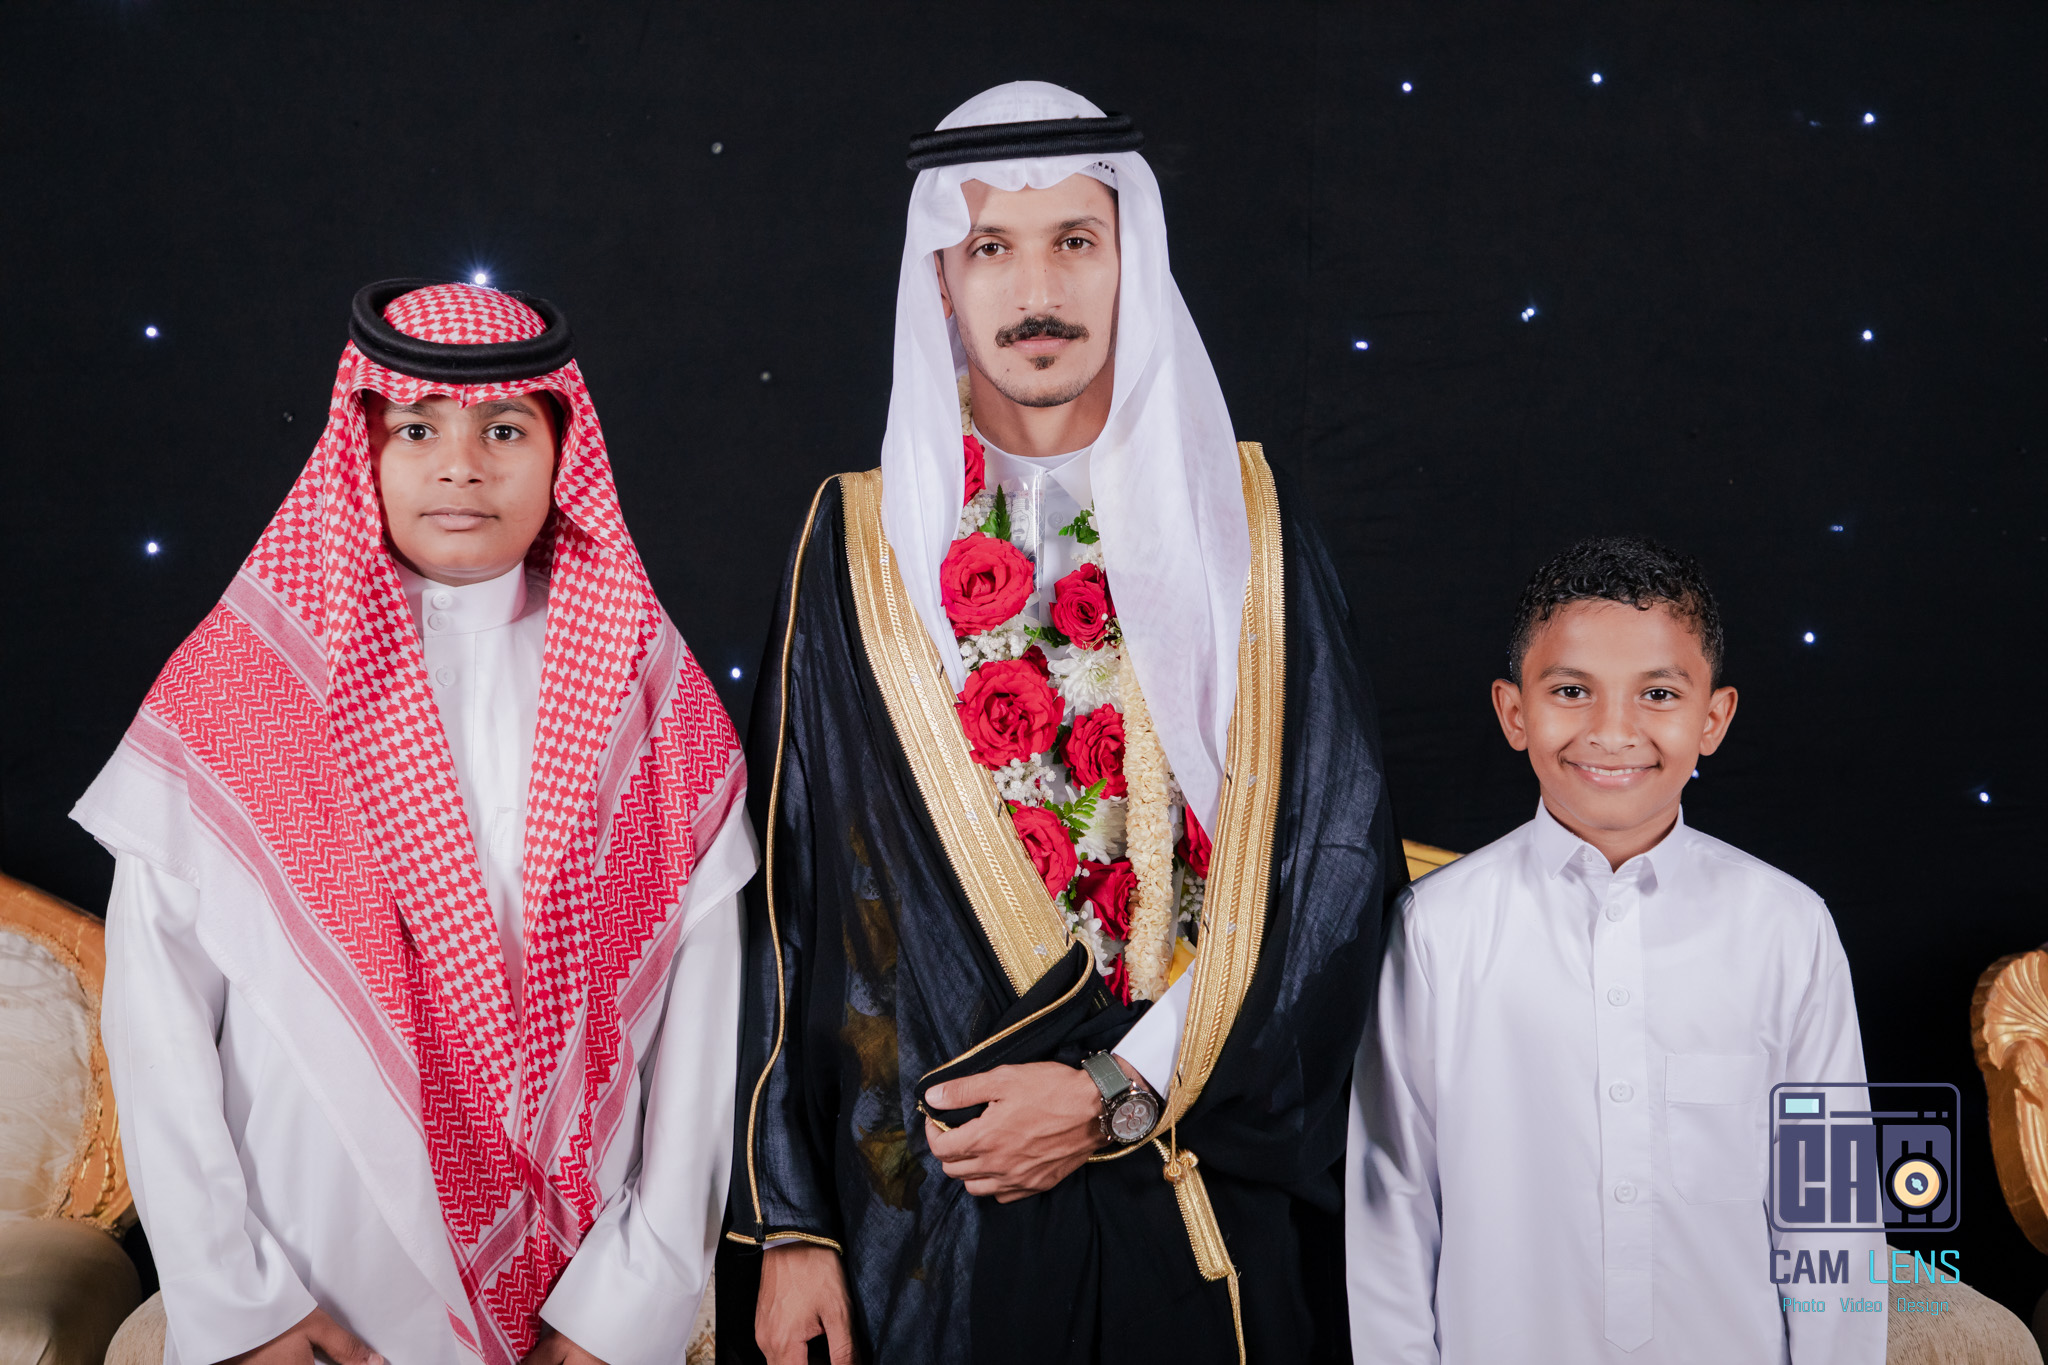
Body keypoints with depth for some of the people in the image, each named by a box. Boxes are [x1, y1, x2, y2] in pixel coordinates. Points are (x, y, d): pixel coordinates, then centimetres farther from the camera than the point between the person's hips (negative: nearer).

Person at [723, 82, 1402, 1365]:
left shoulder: (1247, 523, 1)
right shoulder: (864, 544, 1)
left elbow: (1341, 852, -5)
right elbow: (790, 895, 0)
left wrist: (1120, 1092, -12)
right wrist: (787, 1220, -2)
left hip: (1208, 1198, 0)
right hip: (934, 1202, 0)